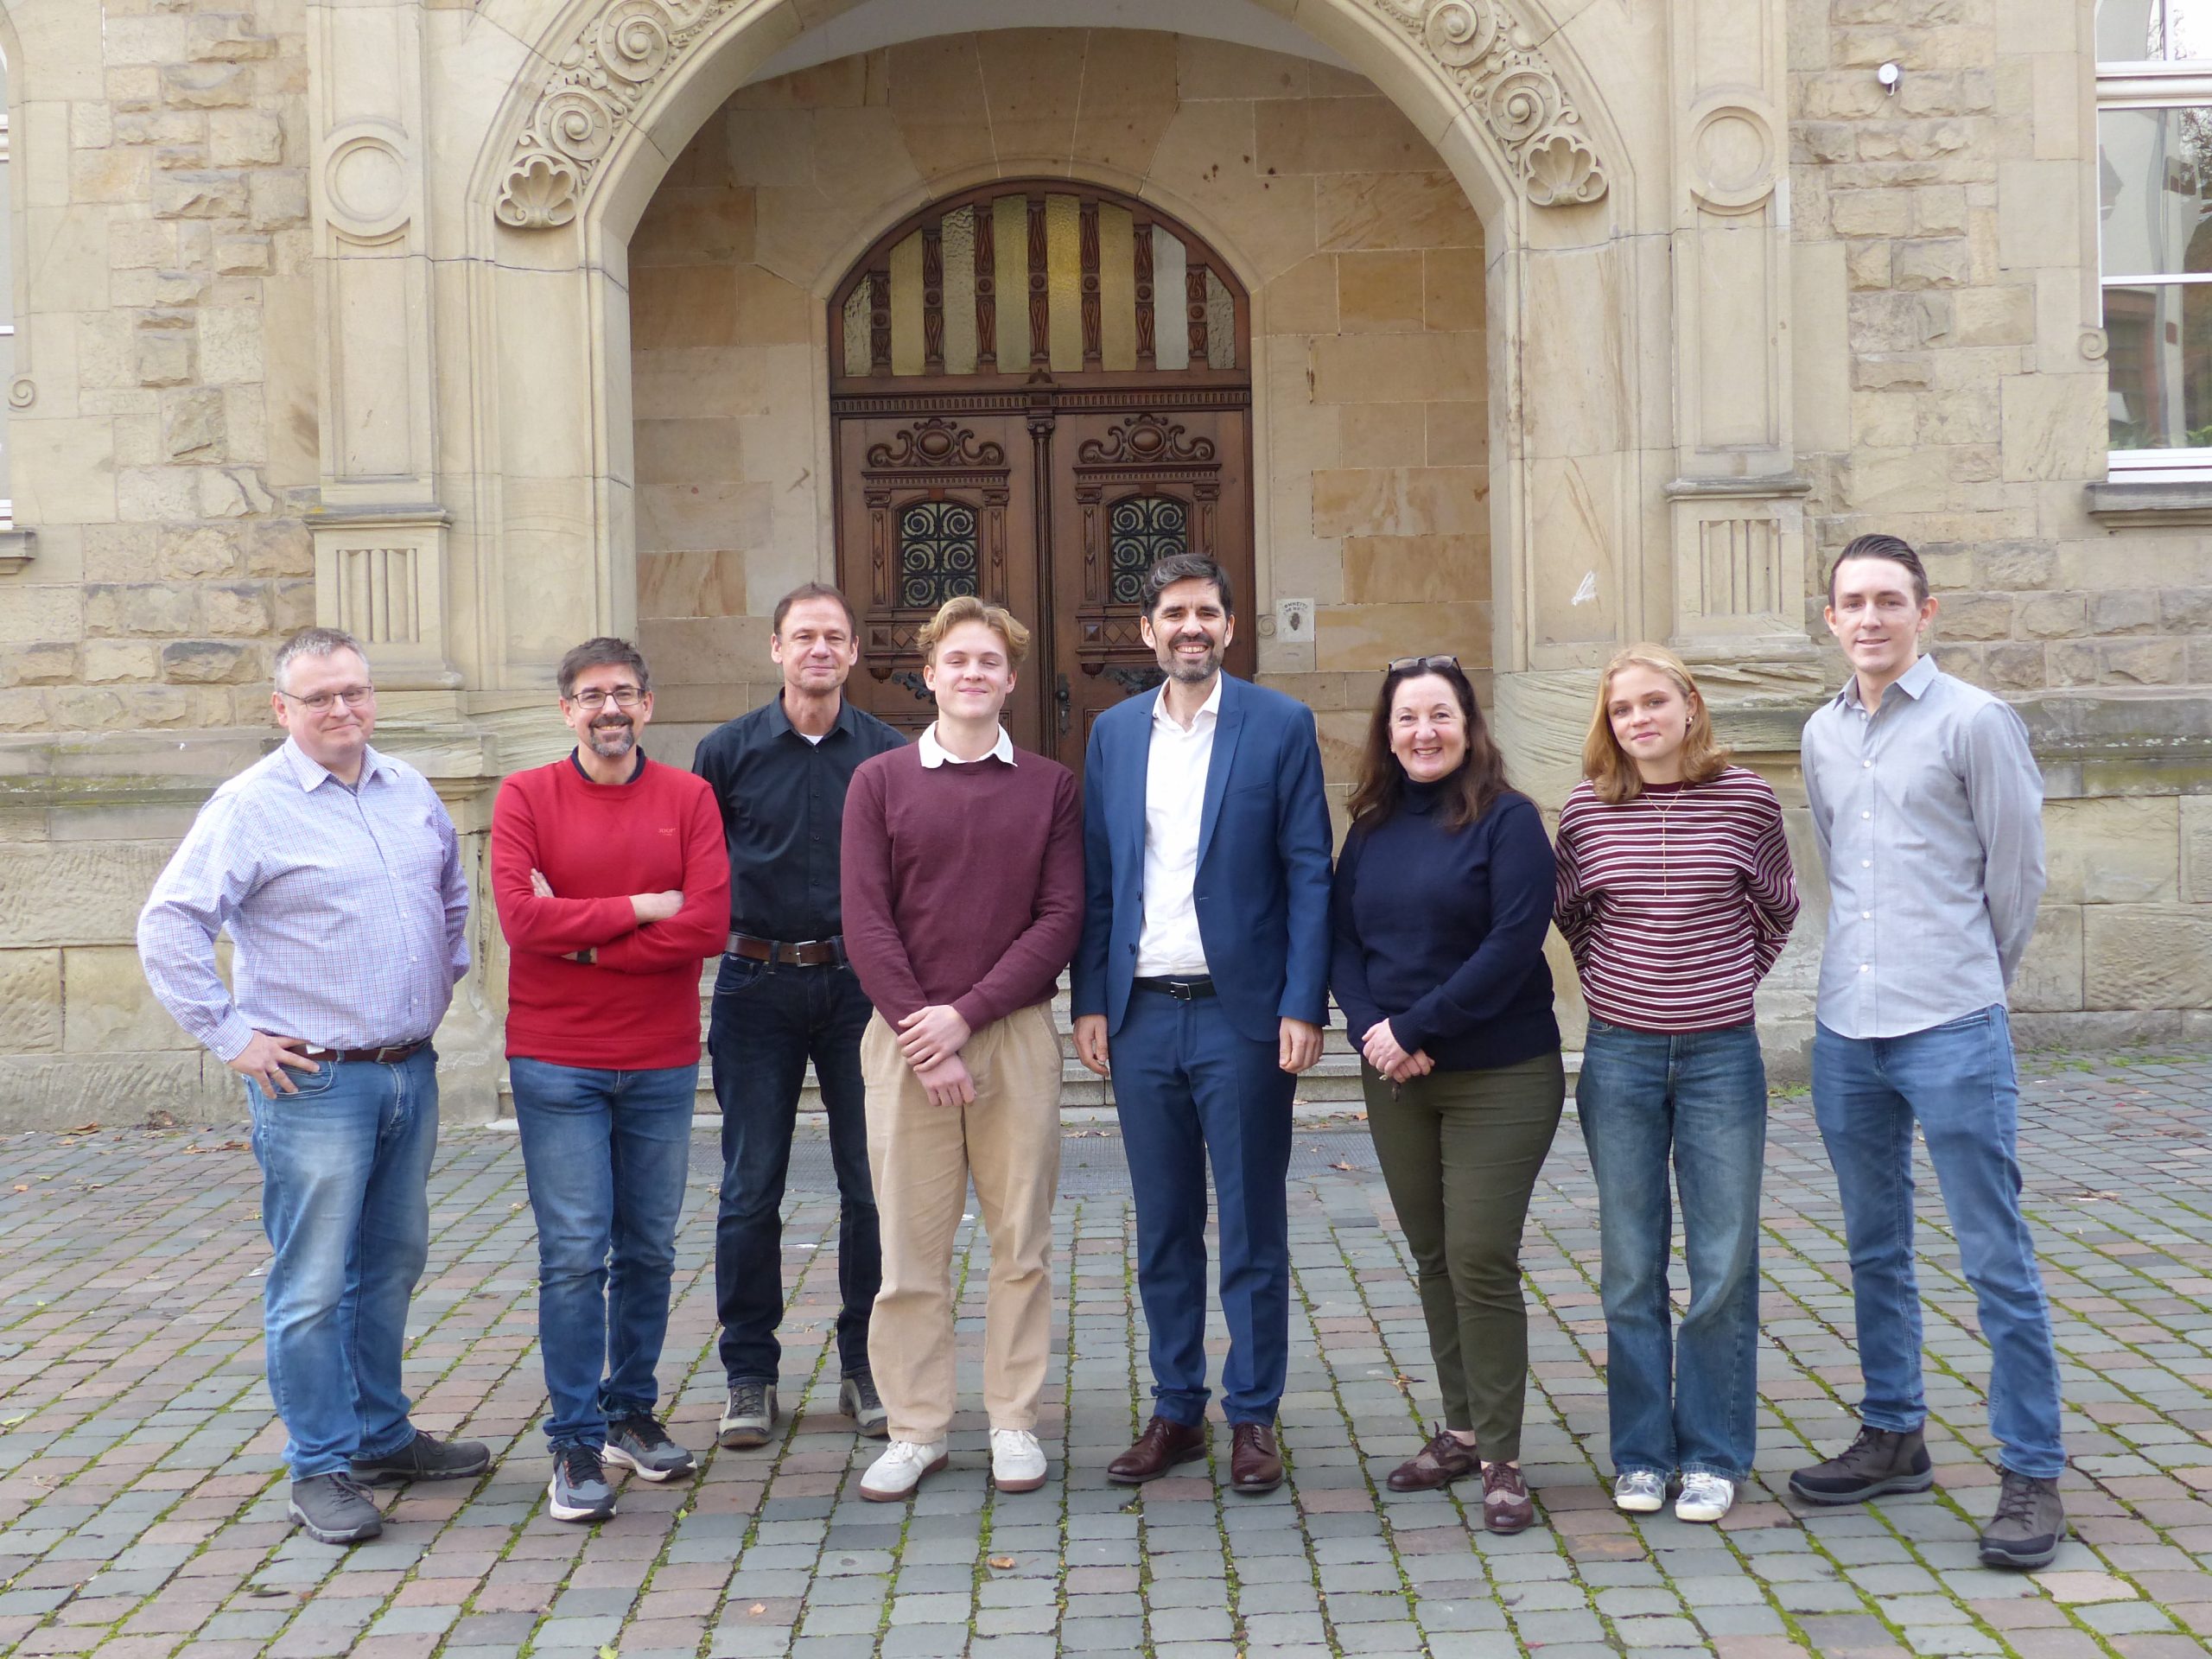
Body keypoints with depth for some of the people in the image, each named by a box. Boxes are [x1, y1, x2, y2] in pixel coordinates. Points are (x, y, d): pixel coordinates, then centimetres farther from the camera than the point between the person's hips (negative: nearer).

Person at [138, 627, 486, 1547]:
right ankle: (320, 1469, 9)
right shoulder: (250, 806, -10)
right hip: (315, 1082, -6)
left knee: (392, 1265, 16)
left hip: (411, 1071, 7)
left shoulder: (410, 791, 10)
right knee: (314, 1283, -1)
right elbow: (168, 926, -14)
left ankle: (380, 1434, 30)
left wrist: (443, 981, 18)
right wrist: (230, 1034, -14)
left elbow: (452, 893, 27)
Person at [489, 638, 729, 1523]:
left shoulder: (689, 798, 2)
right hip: (556, 1065, -2)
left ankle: (631, 1414, 27)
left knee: (648, 1251, 11)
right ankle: (576, 1444, 5)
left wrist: (580, 937, -11)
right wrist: (640, 908, -11)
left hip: (663, 1064, 2)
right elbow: (521, 917, -14)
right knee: (574, 1255, -3)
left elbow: (707, 924, -10)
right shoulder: (525, 796, 0)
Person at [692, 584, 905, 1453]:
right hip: (758, 986, 0)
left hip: (860, 983, 0)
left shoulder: (888, 754, 2)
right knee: (751, 1188, 4)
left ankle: (866, 1366, 17)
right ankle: (749, 1373, 16)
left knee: (873, 1184, 4)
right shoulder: (727, 752, 3)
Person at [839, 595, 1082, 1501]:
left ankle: (1015, 1424, 17)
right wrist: (922, 1034, -10)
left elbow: (1060, 918, -1)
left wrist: (967, 1014, -11)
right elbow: (866, 922, -1)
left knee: (1022, 1245, 5)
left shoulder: (1050, 786, 7)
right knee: (910, 1247, 3)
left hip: (1016, 1036, 1)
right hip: (905, 1038, 0)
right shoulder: (879, 782, 5)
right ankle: (916, 1428, 14)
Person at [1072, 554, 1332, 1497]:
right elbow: (1096, 881, 10)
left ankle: (1252, 1416, 16)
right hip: (1141, 1017, 4)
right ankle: (1176, 1410, 22)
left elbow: (1309, 876, -4)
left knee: (1252, 1230, 5)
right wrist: (1091, 1003, 4)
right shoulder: (1113, 734, 10)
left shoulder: (1280, 726, -1)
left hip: (1240, 1012, -3)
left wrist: (1303, 1008, -11)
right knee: (1162, 1230, 11)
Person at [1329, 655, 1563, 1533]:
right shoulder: (1372, 828, 9)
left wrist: (1417, 1029, -17)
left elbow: (1512, 945, -15)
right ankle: (1462, 1429, 26)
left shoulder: (1508, 820, -7)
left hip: (1499, 1077, -5)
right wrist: (1372, 1029, -11)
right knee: (1433, 1259, 12)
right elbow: (1343, 938, 7)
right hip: (1394, 1077, 5)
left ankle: (1500, 1458, 5)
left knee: (1481, 1261, -7)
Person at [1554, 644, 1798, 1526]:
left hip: (1721, 1056, -1)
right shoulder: (1586, 810, 0)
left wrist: (1736, 978, 6)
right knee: (1631, 1269, 7)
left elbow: (1777, 908, 11)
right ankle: (1641, 1453, 19)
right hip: (1619, 1057, 1)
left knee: (1724, 1266, 3)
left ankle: (1714, 1456, 16)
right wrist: (1611, 982, 8)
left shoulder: (1746, 799, -3)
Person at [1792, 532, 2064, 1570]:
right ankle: (1893, 1437, 28)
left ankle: (2031, 1474, 6)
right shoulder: (1823, 733, 11)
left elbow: (2017, 873, -1)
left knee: (1996, 1258, -2)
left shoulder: (1974, 722, -6)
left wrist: (1967, 982, 9)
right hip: (1847, 1029, 6)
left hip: (1952, 1033, -6)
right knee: (1875, 1248, 15)